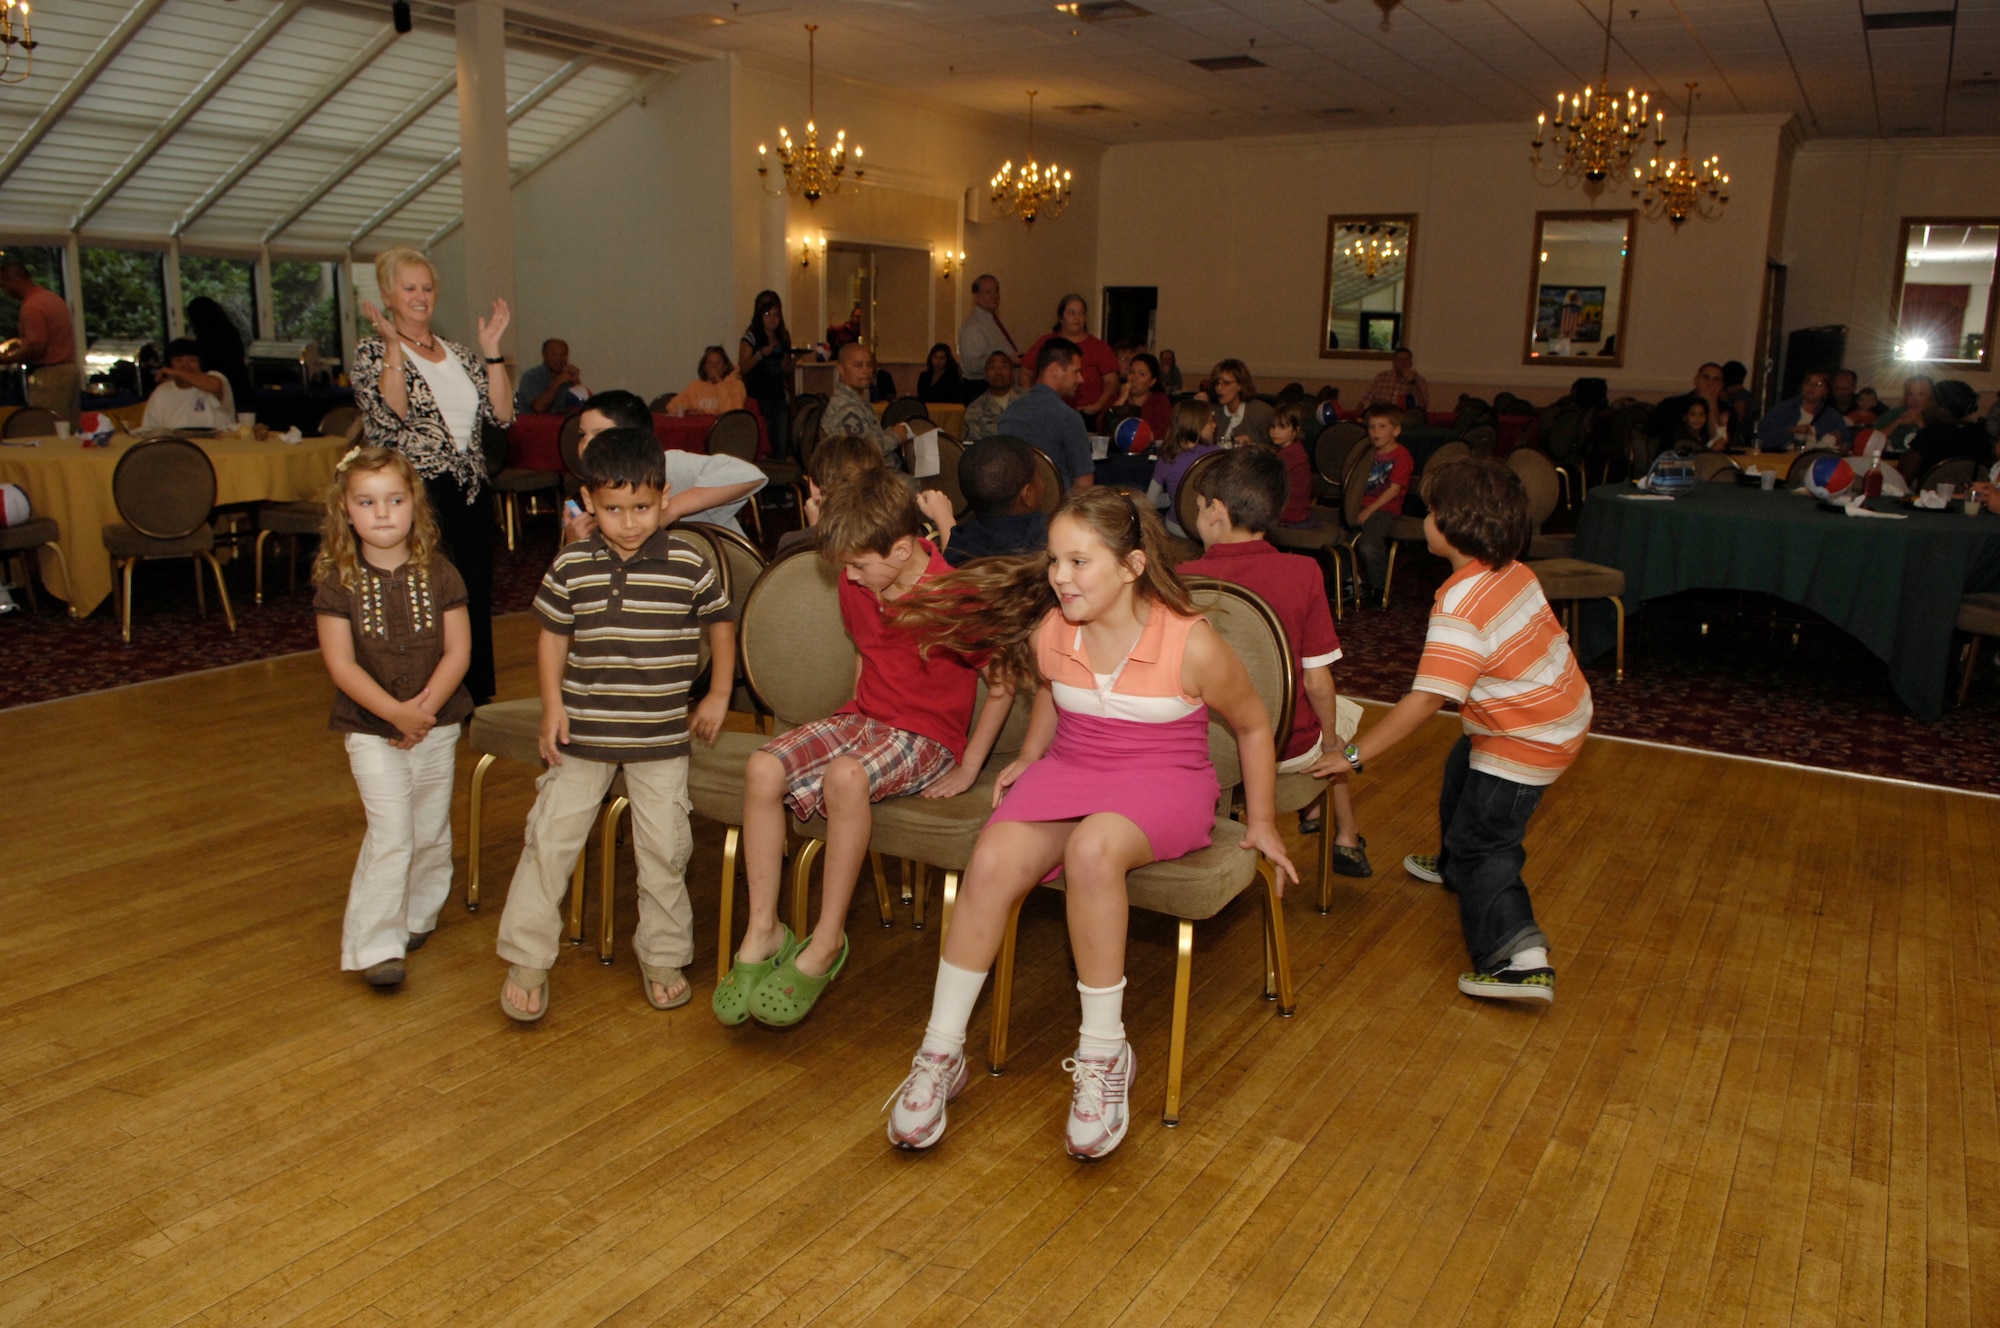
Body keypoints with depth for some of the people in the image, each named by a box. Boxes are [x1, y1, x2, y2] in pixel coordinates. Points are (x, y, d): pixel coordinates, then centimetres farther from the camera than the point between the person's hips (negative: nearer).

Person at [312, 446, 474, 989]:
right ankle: (373, 944, 0)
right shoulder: (337, 582, -8)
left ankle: (417, 915, 34)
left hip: (437, 726, 3)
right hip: (370, 730, -2)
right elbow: (341, 664, -12)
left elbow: (458, 651, -5)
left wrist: (426, 706, -17)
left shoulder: (439, 574, -3)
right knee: (389, 834, -9)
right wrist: (394, 711, -21)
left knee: (431, 831, 12)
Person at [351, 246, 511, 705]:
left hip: (469, 492, 6)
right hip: (414, 494, -5)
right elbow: (390, 416, -17)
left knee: (476, 599, 9)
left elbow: (501, 415, 5)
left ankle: (478, 698, 21)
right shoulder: (373, 353, 0)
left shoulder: (460, 354, 15)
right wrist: (394, 345, -17)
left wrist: (491, 349, 1)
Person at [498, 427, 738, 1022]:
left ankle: (662, 955, 26)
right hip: (584, 731, 1)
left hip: (661, 735, -1)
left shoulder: (689, 564, -7)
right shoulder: (571, 567, -4)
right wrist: (553, 705, -4)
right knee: (550, 837, 3)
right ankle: (527, 960, 17)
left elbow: (721, 622, 7)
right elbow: (553, 637, 6)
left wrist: (717, 696, 7)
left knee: (663, 845, 7)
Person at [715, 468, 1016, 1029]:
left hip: (927, 736, -6)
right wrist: (848, 724, 13)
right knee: (762, 768, -21)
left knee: (846, 776, -38)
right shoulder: (857, 584, 2)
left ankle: (826, 943, -22)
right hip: (863, 716, 6)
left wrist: (968, 770, -9)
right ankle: (762, 932, -11)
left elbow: (1003, 685, -10)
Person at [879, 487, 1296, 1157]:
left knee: (1091, 848, -39)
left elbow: (1252, 726, 2)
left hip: (1165, 785, -4)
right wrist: (1030, 757, 14)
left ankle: (1102, 1054, -22)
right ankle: (939, 1055, -13)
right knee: (991, 861, -27)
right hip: (1069, 772, 4)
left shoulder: (1193, 645, -16)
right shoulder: (1047, 632, -4)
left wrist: (1262, 821, 8)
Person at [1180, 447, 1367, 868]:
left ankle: (1311, 812, 53)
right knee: (1343, 711, 33)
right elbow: (1317, 683, -14)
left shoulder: (1181, 580, -17)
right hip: (1288, 751, -1)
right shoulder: (1303, 573, -18)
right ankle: (1346, 839, 44)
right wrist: (1330, 740, 6)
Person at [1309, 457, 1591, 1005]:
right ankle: (1455, 866, 55)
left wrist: (1355, 754, -31)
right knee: (1461, 773, 31)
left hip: (1525, 741, -10)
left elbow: (1425, 700, -35)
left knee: (1481, 845, -4)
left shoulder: (1462, 605, -32)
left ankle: (1518, 956, -14)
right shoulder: (1512, 571, -6)